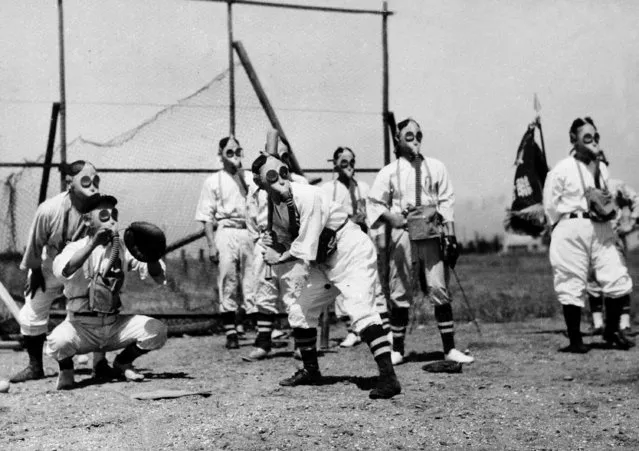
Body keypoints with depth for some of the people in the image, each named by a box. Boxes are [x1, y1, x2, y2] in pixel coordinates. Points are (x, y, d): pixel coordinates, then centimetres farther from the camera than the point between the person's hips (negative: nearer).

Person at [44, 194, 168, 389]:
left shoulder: (121, 249, 3)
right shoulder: (77, 248, -8)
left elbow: (159, 278, -3)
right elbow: (61, 271, -32)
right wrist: (93, 244, -38)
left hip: (114, 325, 4)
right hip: (81, 326, -4)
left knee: (157, 330, -16)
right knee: (58, 341, -34)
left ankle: (123, 363, 14)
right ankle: (66, 369, 4)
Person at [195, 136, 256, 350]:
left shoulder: (250, 179, 16)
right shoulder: (213, 181, 7)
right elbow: (207, 217, 3)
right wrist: (211, 244, -7)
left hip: (250, 233, 2)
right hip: (226, 232, -2)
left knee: (253, 282, -2)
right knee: (228, 283, -2)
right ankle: (230, 332, 3)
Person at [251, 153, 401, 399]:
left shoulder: (307, 196, -24)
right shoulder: (273, 207, 1)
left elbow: (306, 248, -25)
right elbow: (294, 247, 11)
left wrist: (279, 257, -11)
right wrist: (274, 246, -8)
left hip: (353, 252, -9)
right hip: (325, 263, 9)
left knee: (360, 310, -24)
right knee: (299, 310, 11)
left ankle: (388, 377, -29)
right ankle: (311, 371, 27)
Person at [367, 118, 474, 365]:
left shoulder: (435, 167, 11)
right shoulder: (389, 172, 7)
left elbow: (446, 202, 9)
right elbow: (374, 203, 6)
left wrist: (450, 234, 0)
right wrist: (391, 217, -13)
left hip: (432, 234, 1)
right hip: (402, 235, -1)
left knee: (439, 289, -3)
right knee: (400, 292, 2)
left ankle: (449, 349, 2)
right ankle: (397, 349, 12)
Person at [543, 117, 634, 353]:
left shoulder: (602, 168, 13)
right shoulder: (562, 170, -7)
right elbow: (550, 205, -3)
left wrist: (609, 209, 9)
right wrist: (574, 216, -3)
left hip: (601, 229, 6)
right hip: (572, 229, -6)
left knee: (618, 279, -1)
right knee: (572, 285, -2)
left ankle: (612, 330, 18)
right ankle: (575, 339, 10)